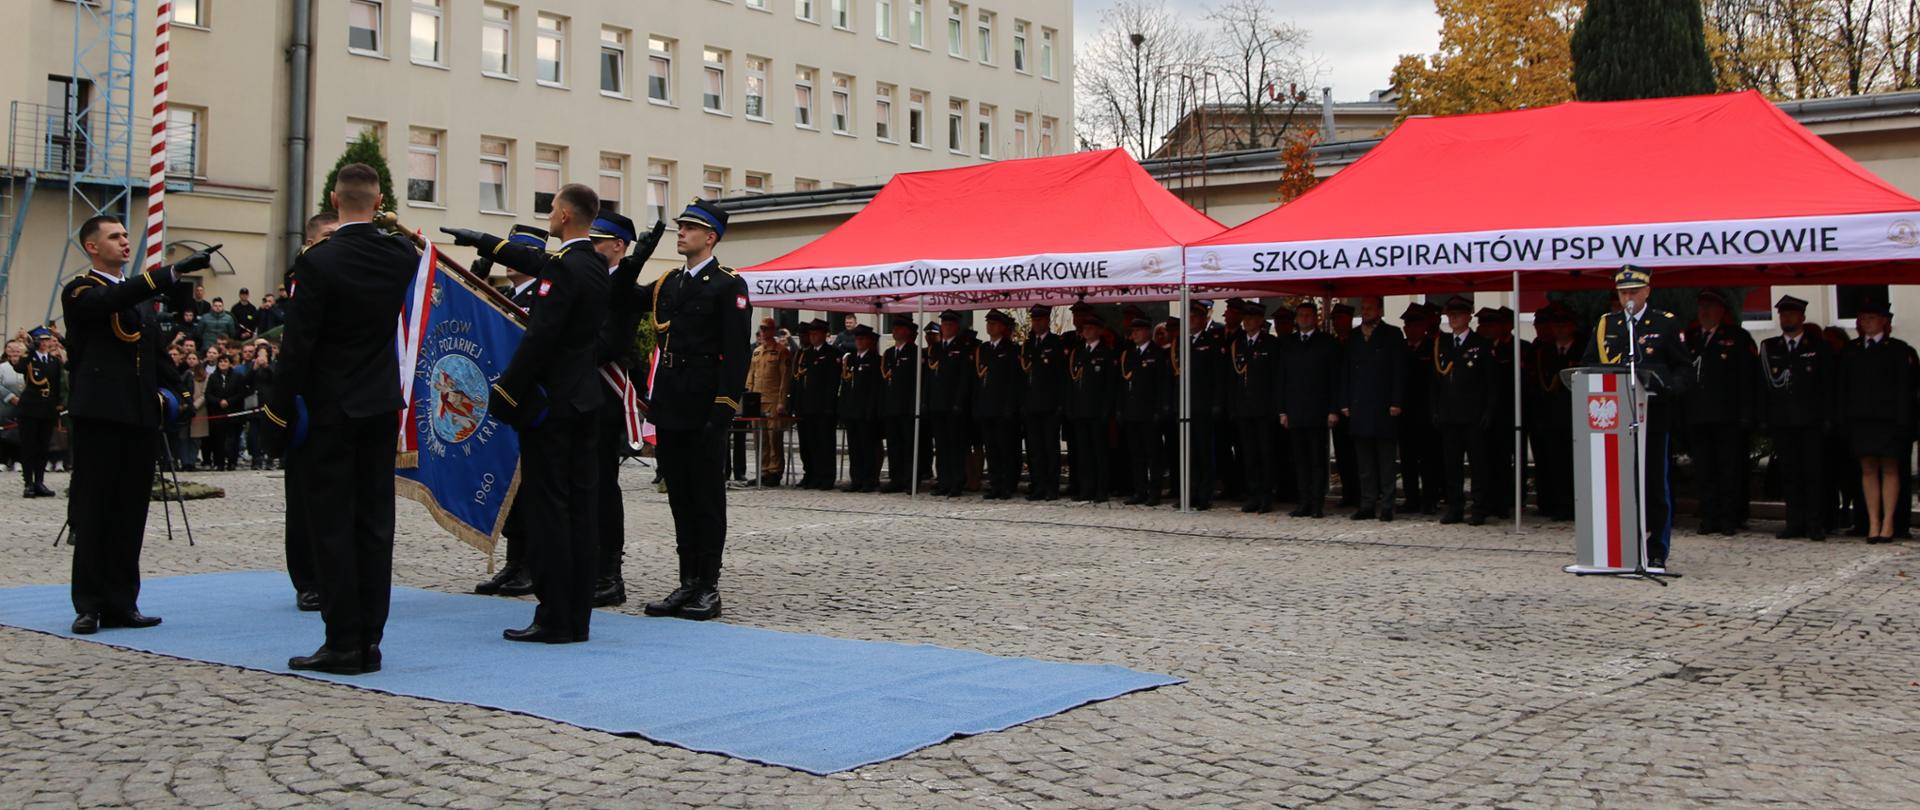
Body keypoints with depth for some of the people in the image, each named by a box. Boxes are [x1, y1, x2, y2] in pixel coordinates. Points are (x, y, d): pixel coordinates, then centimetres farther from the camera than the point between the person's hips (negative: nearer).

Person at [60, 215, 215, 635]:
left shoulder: (141, 296, 21)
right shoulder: (81, 292, -1)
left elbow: (157, 352, 24)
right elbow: (114, 300, -23)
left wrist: (165, 394, 7)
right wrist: (175, 271, -32)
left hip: (140, 419, 6)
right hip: (99, 416, -6)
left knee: (130, 514, 7)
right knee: (93, 511, -1)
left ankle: (121, 604, 13)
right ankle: (89, 605, 5)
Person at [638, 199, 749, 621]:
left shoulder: (728, 285, -5)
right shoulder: (667, 284, 16)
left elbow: (736, 351, -12)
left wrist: (725, 408, -17)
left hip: (705, 408, -7)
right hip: (670, 407, 7)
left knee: (707, 496, -1)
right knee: (680, 496, 10)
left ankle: (709, 588, 5)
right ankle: (687, 583, 16)